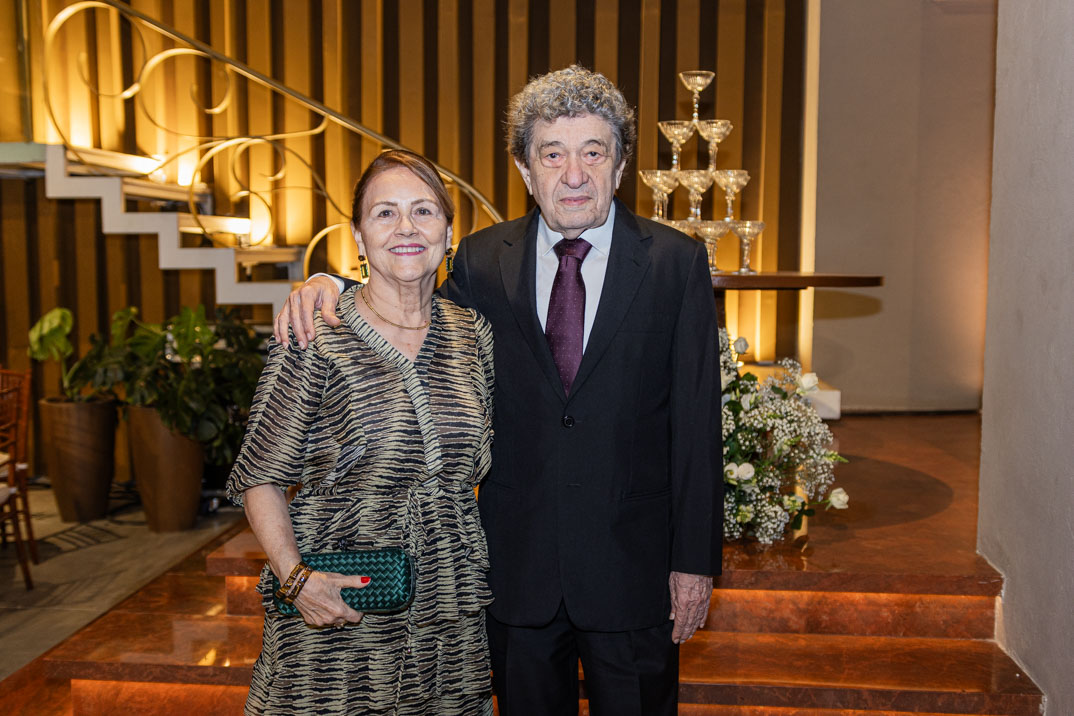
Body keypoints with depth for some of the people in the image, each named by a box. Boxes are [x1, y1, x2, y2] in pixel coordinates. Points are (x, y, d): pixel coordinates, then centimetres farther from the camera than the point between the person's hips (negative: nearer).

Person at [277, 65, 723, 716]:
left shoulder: (677, 262, -6)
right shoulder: (484, 260, 0)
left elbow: (697, 420, -6)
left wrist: (696, 561, -6)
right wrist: (333, 284, -6)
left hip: (633, 565, -2)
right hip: (519, 563, 2)